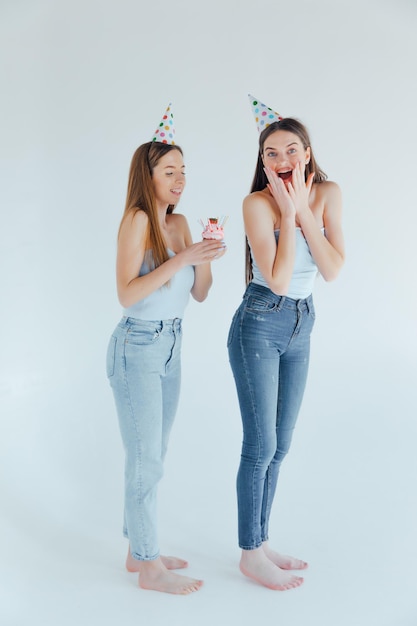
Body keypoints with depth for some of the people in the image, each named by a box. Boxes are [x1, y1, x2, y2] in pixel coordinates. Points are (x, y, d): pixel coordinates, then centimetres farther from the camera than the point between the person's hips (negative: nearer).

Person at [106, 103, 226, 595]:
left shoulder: (178, 222, 9)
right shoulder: (137, 219, -14)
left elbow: (200, 294, 9)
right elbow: (127, 293, -22)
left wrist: (205, 256, -9)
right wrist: (182, 257, -26)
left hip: (170, 347, 8)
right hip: (138, 348, -8)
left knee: (153, 456, 15)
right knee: (145, 460, 0)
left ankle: (139, 550, 29)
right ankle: (149, 567, 13)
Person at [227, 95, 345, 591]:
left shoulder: (328, 194, 1)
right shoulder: (258, 203, -14)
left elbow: (332, 270, -8)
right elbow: (277, 278, -20)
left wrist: (304, 210, -14)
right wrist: (287, 212, -19)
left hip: (300, 327, 6)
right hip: (259, 326, -6)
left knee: (279, 445, 14)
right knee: (261, 444, -1)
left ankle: (261, 541, 29)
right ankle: (251, 555, 15)